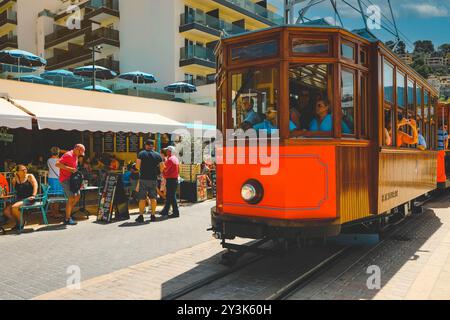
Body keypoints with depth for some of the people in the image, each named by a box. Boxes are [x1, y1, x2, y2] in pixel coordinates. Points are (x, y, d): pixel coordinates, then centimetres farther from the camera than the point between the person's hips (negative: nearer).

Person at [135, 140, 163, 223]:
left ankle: (141, 216, 3)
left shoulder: (141, 153, -2)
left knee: (142, 198, 3)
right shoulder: (158, 155, 4)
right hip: (154, 179, 2)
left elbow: (137, 166, -5)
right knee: (153, 198, 10)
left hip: (143, 178, -2)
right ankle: (153, 216, 13)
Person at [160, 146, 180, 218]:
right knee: (169, 196, 14)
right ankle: (165, 211, 19)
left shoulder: (170, 159, -14)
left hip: (170, 180, -9)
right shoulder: (176, 159, 15)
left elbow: (165, 169, -15)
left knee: (172, 196, -5)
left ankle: (176, 212, -3)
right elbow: (178, 170, 18)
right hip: (175, 179, 9)